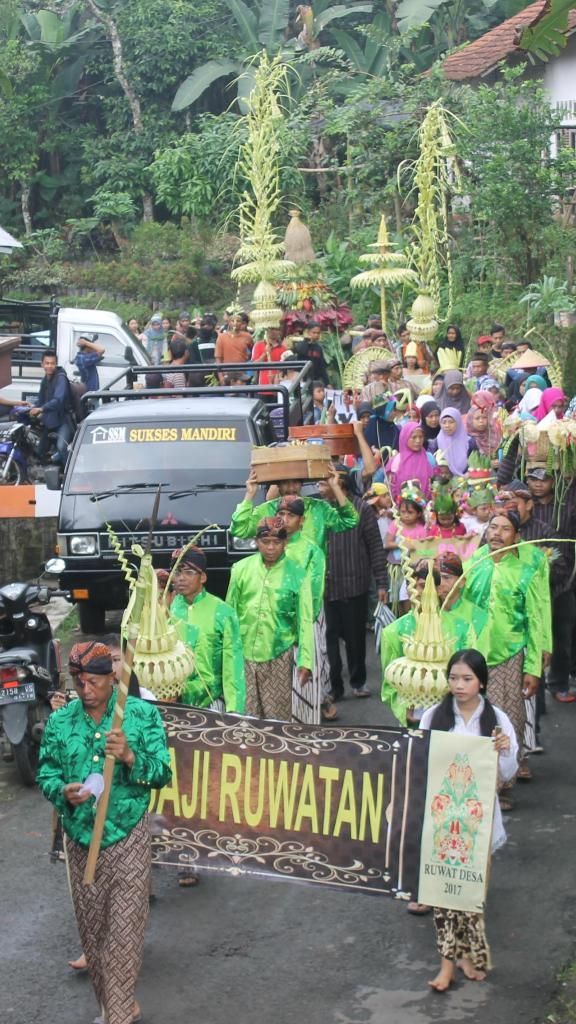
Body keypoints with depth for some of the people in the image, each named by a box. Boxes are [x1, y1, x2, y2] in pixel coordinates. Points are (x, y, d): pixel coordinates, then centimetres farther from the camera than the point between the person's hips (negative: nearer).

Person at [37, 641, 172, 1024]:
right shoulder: (59, 722, 0)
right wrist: (62, 791, -16)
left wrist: (131, 757, -26)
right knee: (92, 928, 14)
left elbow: (163, 775, -8)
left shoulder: (143, 715, -7)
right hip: (81, 840, 3)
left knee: (124, 932, -2)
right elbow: (46, 773, 6)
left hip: (128, 838, -3)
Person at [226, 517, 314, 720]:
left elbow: (305, 621, -3)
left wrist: (305, 661, -7)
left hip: (279, 656, -1)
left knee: (277, 718, 2)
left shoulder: (297, 575, -4)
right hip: (243, 654, 1)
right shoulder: (241, 569, 0)